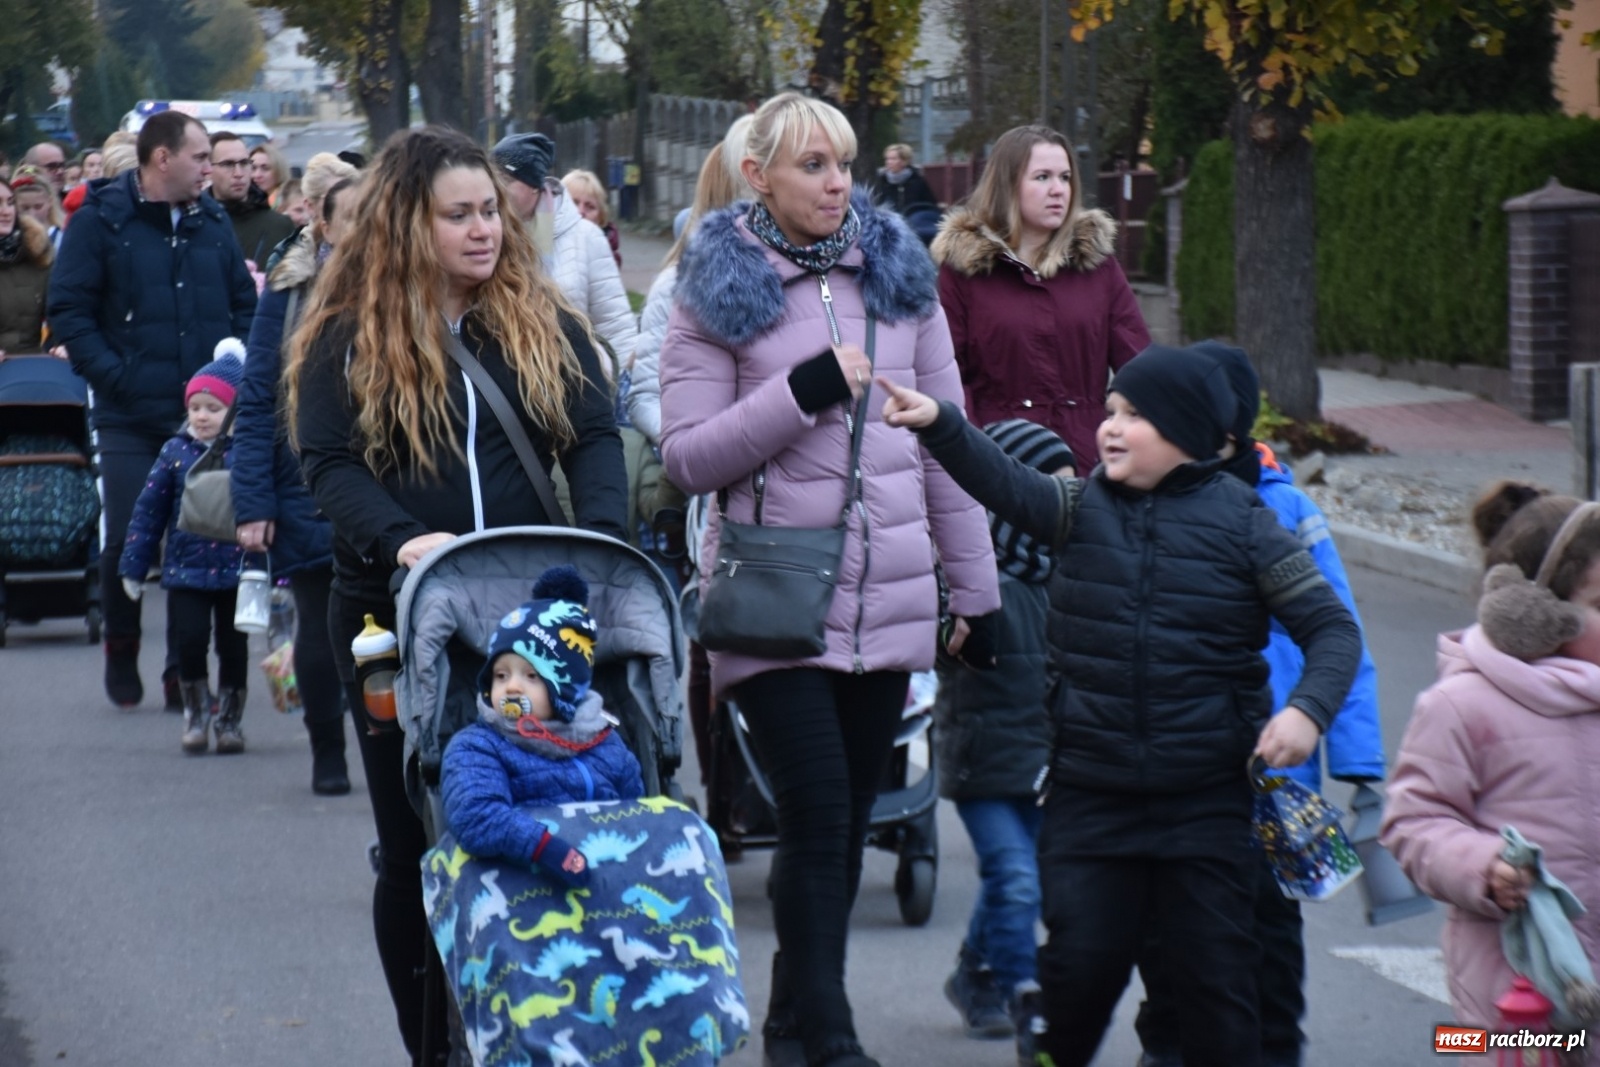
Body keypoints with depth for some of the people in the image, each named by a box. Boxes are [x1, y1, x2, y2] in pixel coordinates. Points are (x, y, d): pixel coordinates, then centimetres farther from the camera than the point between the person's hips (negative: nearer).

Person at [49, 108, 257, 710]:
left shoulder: (212, 221, 12)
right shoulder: (101, 219, -1)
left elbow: (245, 304, 19)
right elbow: (67, 310, -4)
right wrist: (113, 376, -13)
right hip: (129, 418, -3)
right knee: (126, 542, -2)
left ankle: (185, 672, 10)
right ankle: (121, 655, 19)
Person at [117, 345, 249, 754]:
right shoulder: (176, 452, 1)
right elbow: (149, 509, 6)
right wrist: (133, 565, 5)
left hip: (236, 569, -1)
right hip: (186, 570, 1)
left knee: (233, 647, 5)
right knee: (190, 642, -6)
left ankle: (229, 720, 21)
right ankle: (196, 714, 14)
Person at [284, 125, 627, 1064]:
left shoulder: (545, 324, 7)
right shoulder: (348, 337, 1)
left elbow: (596, 440, 0)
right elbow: (329, 462, -8)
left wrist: (601, 535, -20)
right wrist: (402, 539, -26)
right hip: (396, 617, -1)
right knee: (415, 845, 6)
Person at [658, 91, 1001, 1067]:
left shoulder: (899, 275, 10)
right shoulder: (718, 292, 1)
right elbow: (687, 457, -5)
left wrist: (976, 588, 10)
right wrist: (803, 393, -16)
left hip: (889, 599, 4)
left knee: (850, 819, 8)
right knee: (819, 814, -12)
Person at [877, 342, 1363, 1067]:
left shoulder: (1243, 524, -3)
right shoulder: (1082, 508, 4)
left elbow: (1331, 627, -1)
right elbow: (1005, 485, -14)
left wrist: (1308, 709, -18)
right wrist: (939, 426, -31)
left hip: (1206, 799, -2)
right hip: (1090, 794, 2)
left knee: (1214, 969, 2)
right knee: (1079, 961, 1)